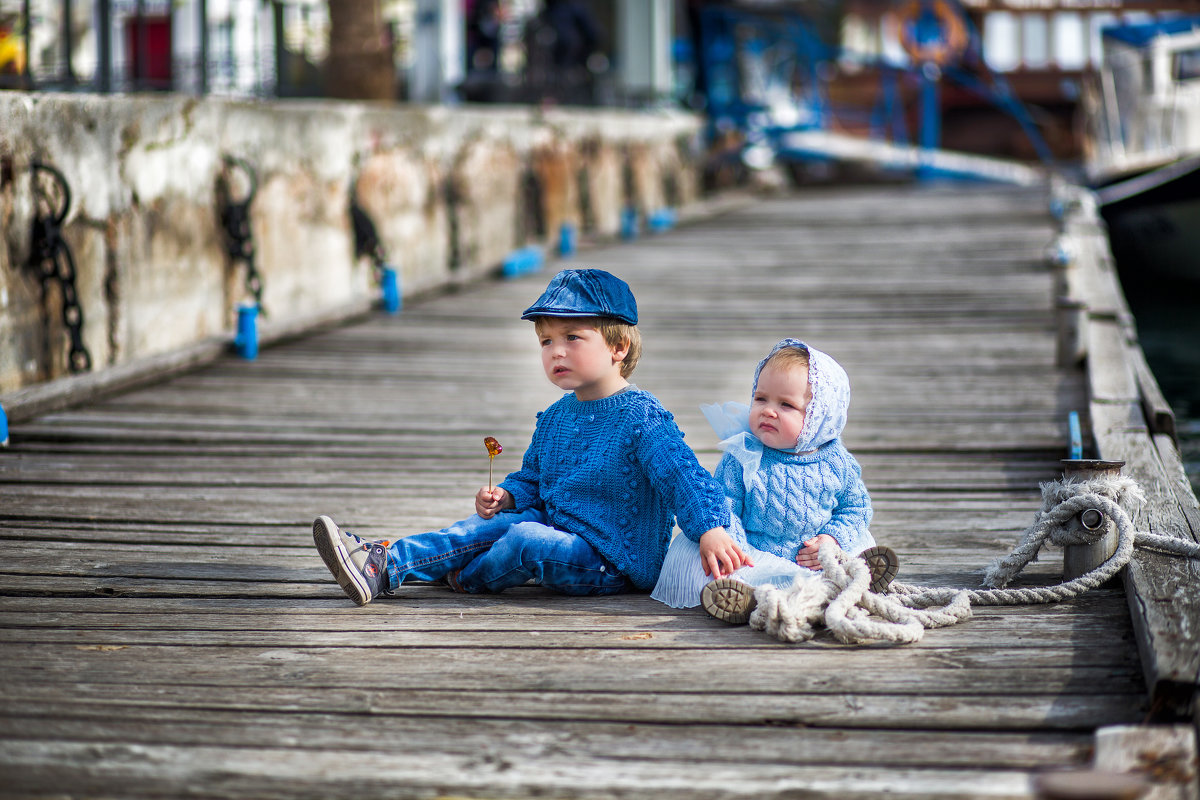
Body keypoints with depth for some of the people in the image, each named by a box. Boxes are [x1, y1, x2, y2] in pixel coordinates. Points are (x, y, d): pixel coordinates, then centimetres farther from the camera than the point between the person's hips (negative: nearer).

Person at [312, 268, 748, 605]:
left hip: (615, 563, -8)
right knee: (488, 525, -7)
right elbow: (532, 479, 22)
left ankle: (470, 577, 4)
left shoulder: (643, 419, -16)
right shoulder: (554, 418, 10)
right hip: (558, 530, 8)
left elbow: (684, 476, -24)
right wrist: (507, 496, -1)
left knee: (526, 538, -27)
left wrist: (711, 529, -40)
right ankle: (382, 563, -14)